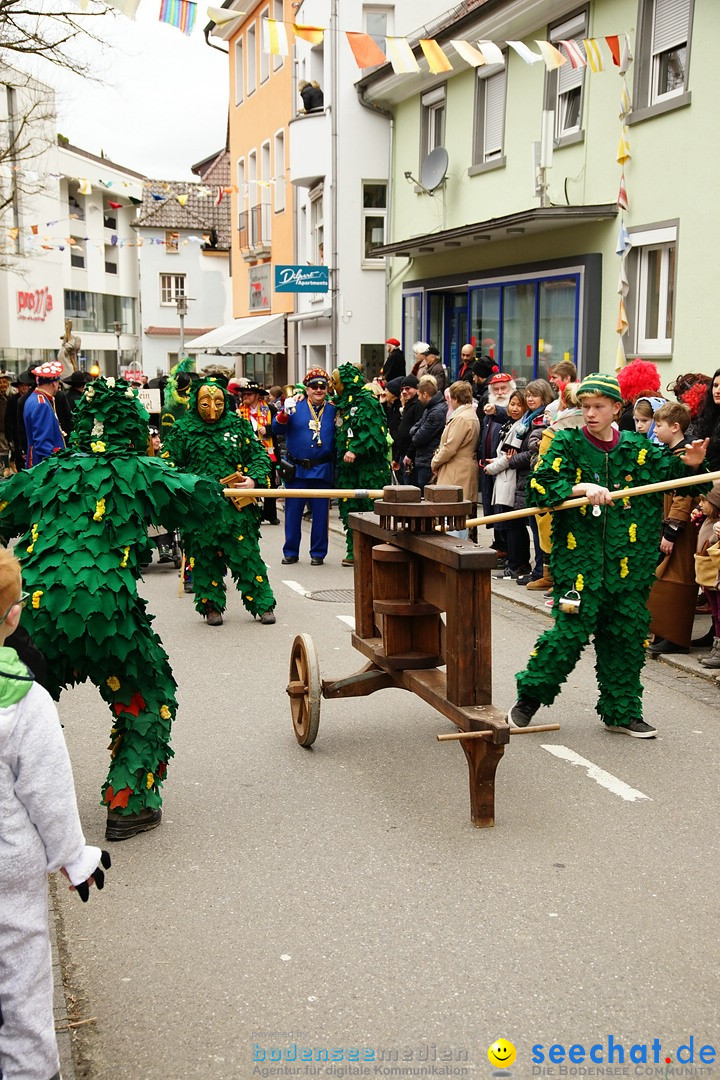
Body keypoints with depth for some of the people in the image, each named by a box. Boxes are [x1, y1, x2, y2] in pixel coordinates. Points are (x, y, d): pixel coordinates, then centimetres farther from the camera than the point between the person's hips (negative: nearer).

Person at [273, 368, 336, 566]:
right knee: (292, 512, 5)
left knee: (320, 514, 6)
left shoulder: (333, 410, 7)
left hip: (322, 470, 1)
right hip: (296, 469, 0)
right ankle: (290, 552, 16)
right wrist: (284, 413, -22)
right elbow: (277, 429, -5)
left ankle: (318, 553, 16)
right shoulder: (295, 407, 4)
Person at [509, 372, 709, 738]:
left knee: (628, 637, 9)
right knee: (569, 633, -6)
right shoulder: (566, 445, 0)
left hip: (629, 565, 4)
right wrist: (584, 488, -23)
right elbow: (540, 485, -11)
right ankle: (529, 697, 13)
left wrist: (690, 464, -6)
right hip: (580, 560, -3)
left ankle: (621, 712, 23)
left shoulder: (637, 449, 7)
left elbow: (673, 473, 15)